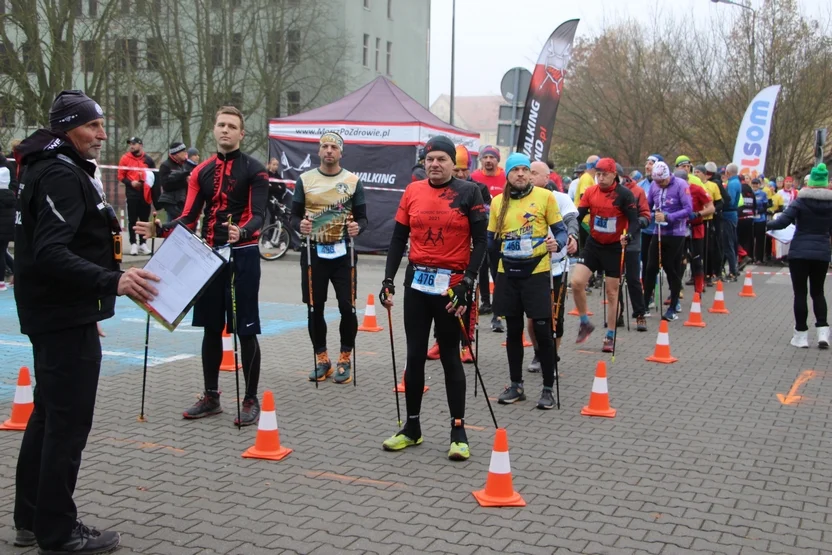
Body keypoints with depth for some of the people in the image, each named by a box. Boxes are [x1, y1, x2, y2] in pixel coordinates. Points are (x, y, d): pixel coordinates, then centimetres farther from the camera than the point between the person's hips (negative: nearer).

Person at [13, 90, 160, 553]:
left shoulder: (61, 170, 15)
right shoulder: (61, 175, -18)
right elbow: (50, 254, -28)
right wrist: (111, 281, -37)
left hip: (58, 314, 11)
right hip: (66, 318, -11)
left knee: (49, 415, 18)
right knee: (69, 422, -2)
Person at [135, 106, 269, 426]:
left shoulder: (254, 170, -4)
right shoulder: (201, 172, 10)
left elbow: (258, 214, -15)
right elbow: (189, 218, 7)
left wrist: (242, 233, -36)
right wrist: (160, 230, -10)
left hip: (242, 255, -5)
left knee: (245, 331, -2)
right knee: (211, 328, 12)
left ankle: (251, 400, 9)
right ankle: (211, 397, 24)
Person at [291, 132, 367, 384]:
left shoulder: (352, 181, 2)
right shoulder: (305, 179, 5)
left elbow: (362, 218, 2)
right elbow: (294, 215, 5)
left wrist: (357, 227, -20)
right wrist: (300, 225, -17)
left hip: (342, 252, -1)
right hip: (313, 251, 1)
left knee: (347, 306, -3)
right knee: (315, 308, 4)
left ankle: (345, 360, 13)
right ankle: (322, 359, 19)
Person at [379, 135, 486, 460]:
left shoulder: (468, 192, -4)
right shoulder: (413, 191, 6)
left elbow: (480, 241, -6)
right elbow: (399, 238, 9)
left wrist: (468, 282, -14)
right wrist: (388, 279, 3)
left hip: (451, 285, -4)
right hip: (417, 283, 4)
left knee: (450, 357, 3)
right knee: (415, 355, 9)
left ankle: (458, 432, 13)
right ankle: (412, 428, 20)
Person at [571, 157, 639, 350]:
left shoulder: (624, 194, -12)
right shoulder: (590, 192, -1)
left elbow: (634, 220, -12)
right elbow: (578, 214, -3)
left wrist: (628, 235, -31)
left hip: (614, 247, -3)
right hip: (593, 244, 3)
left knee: (612, 292, 4)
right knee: (577, 282, -12)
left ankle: (610, 336, 17)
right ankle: (585, 323, 10)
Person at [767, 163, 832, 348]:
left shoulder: (800, 201, -6)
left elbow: (783, 221, -13)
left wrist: (767, 225, 4)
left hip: (800, 252, -3)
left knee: (800, 293, 3)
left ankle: (801, 334, 4)